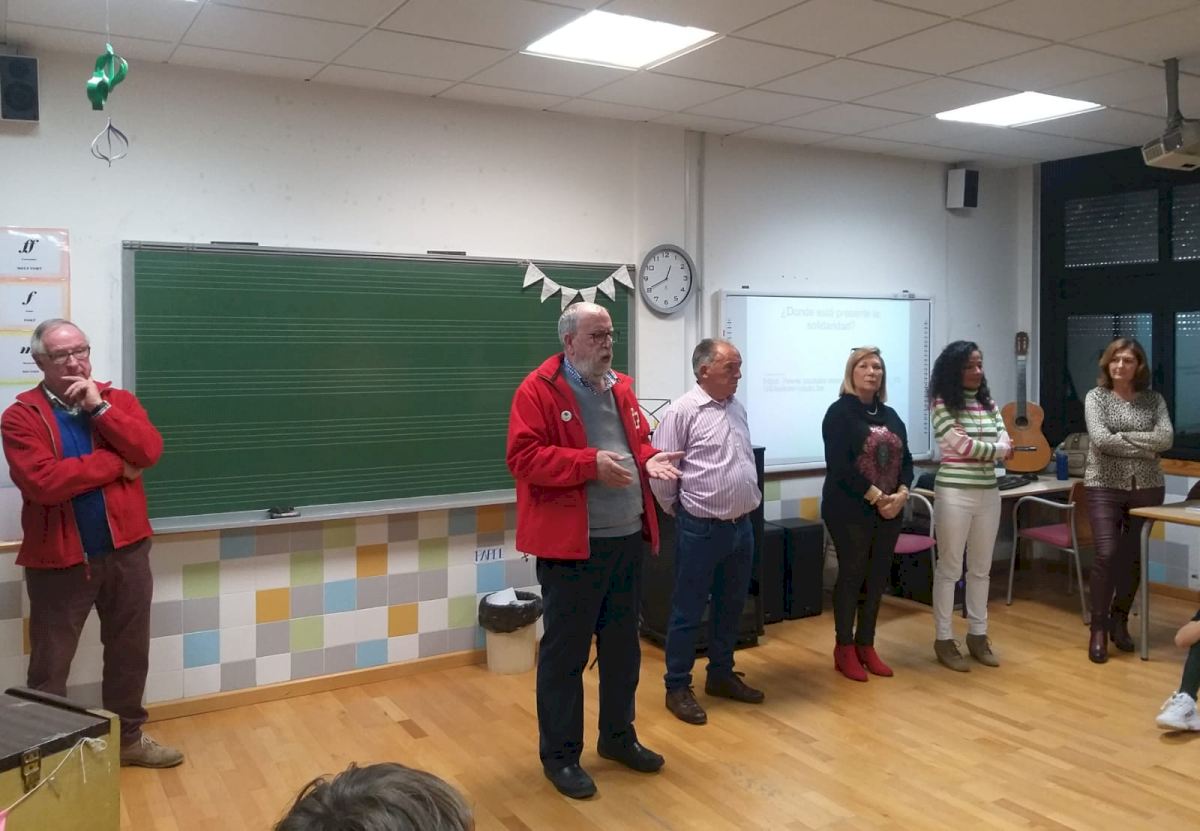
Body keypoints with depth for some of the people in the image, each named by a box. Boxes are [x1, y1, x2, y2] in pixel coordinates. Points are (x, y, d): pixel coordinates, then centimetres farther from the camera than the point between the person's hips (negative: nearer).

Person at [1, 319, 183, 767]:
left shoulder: (119, 400, 5)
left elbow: (149, 451, -11)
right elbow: (42, 481, -21)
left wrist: (99, 408, -17)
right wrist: (116, 465, -14)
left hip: (125, 549, 4)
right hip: (58, 558, -3)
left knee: (130, 652, 15)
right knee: (49, 664, 8)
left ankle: (128, 737, 32)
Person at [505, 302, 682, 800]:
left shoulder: (620, 387, 12)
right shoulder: (538, 390, -10)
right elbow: (524, 457, -18)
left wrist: (648, 460, -1)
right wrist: (591, 463, -25)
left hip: (626, 538, 7)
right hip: (571, 543, -7)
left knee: (623, 644, 17)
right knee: (565, 650, 4)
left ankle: (618, 735, 34)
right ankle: (559, 754, 18)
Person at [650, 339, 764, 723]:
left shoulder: (737, 408, 11)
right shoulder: (683, 412, -13)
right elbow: (661, 471, -11)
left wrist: (749, 500, 17)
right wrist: (677, 508, 0)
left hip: (741, 526, 7)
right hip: (701, 529, -7)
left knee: (731, 606, 17)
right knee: (688, 610, 3)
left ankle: (722, 675, 32)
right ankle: (677, 688, 14)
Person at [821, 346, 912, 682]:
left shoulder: (890, 415, 14)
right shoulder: (840, 412, -6)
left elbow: (906, 459, 11)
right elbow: (840, 465, -16)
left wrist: (901, 494, -8)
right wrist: (876, 497, -17)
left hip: (889, 511, 6)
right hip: (851, 511, -6)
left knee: (878, 579, 9)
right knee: (852, 576, 0)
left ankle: (866, 645, 21)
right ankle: (844, 649, 12)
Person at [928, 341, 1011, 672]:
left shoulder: (988, 403, 12)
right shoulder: (942, 404, -7)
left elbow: (1004, 444, 3)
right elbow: (963, 446, -15)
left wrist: (977, 448, -16)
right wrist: (998, 449, -3)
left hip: (988, 493, 6)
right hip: (954, 493, -6)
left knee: (981, 568, 12)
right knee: (950, 568, 1)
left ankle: (978, 635, 23)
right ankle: (944, 639, 9)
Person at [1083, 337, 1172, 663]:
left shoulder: (1153, 399, 6)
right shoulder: (1096, 396, -1)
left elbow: (1167, 438, -9)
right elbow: (1100, 439, -14)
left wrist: (1121, 438, -14)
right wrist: (1145, 447, -10)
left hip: (1147, 488, 3)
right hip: (1105, 486, -3)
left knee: (1134, 558, 9)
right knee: (1107, 555, -10)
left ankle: (1119, 620, 26)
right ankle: (1098, 629, 1)